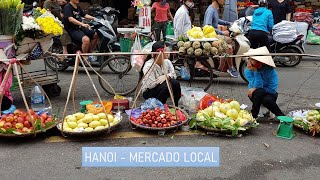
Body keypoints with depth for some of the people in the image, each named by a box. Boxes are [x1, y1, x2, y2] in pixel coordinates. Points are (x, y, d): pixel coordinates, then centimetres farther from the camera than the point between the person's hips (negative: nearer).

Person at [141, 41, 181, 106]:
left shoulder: (167, 62, -4)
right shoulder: (148, 65, -23)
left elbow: (174, 75, -6)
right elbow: (150, 84, -29)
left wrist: (166, 76, -28)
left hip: (163, 88, 6)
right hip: (149, 92, -6)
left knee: (176, 83, -21)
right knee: (165, 86, -33)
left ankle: (176, 106, -4)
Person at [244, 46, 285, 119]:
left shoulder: (270, 69, -20)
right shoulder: (248, 70, -15)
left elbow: (273, 89, -20)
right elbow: (258, 86, -24)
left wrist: (255, 90, -24)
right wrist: (255, 71, -33)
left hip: (269, 94, -1)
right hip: (256, 95, 1)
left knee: (267, 100, -35)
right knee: (259, 91, -34)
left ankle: (281, 115, -11)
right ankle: (253, 115, -18)